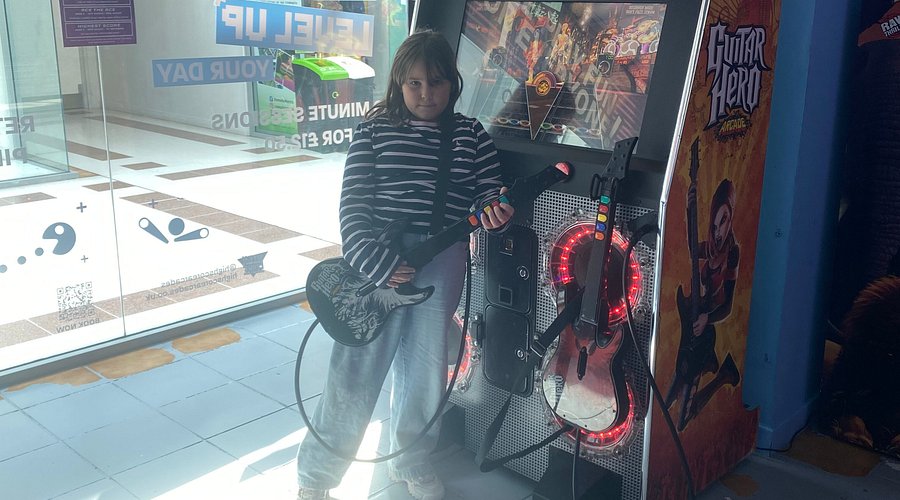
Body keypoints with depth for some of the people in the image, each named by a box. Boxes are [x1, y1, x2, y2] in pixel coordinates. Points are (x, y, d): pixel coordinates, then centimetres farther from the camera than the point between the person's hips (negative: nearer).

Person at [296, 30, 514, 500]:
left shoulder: (472, 136, 8)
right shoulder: (375, 130, 2)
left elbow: (490, 197, 7)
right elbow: (352, 206, -4)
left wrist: (493, 213, -17)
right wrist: (376, 263, -17)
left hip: (441, 263, 2)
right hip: (377, 259, -2)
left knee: (425, 371, 9)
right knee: (355, 371, -1)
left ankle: (410, 462, 34)